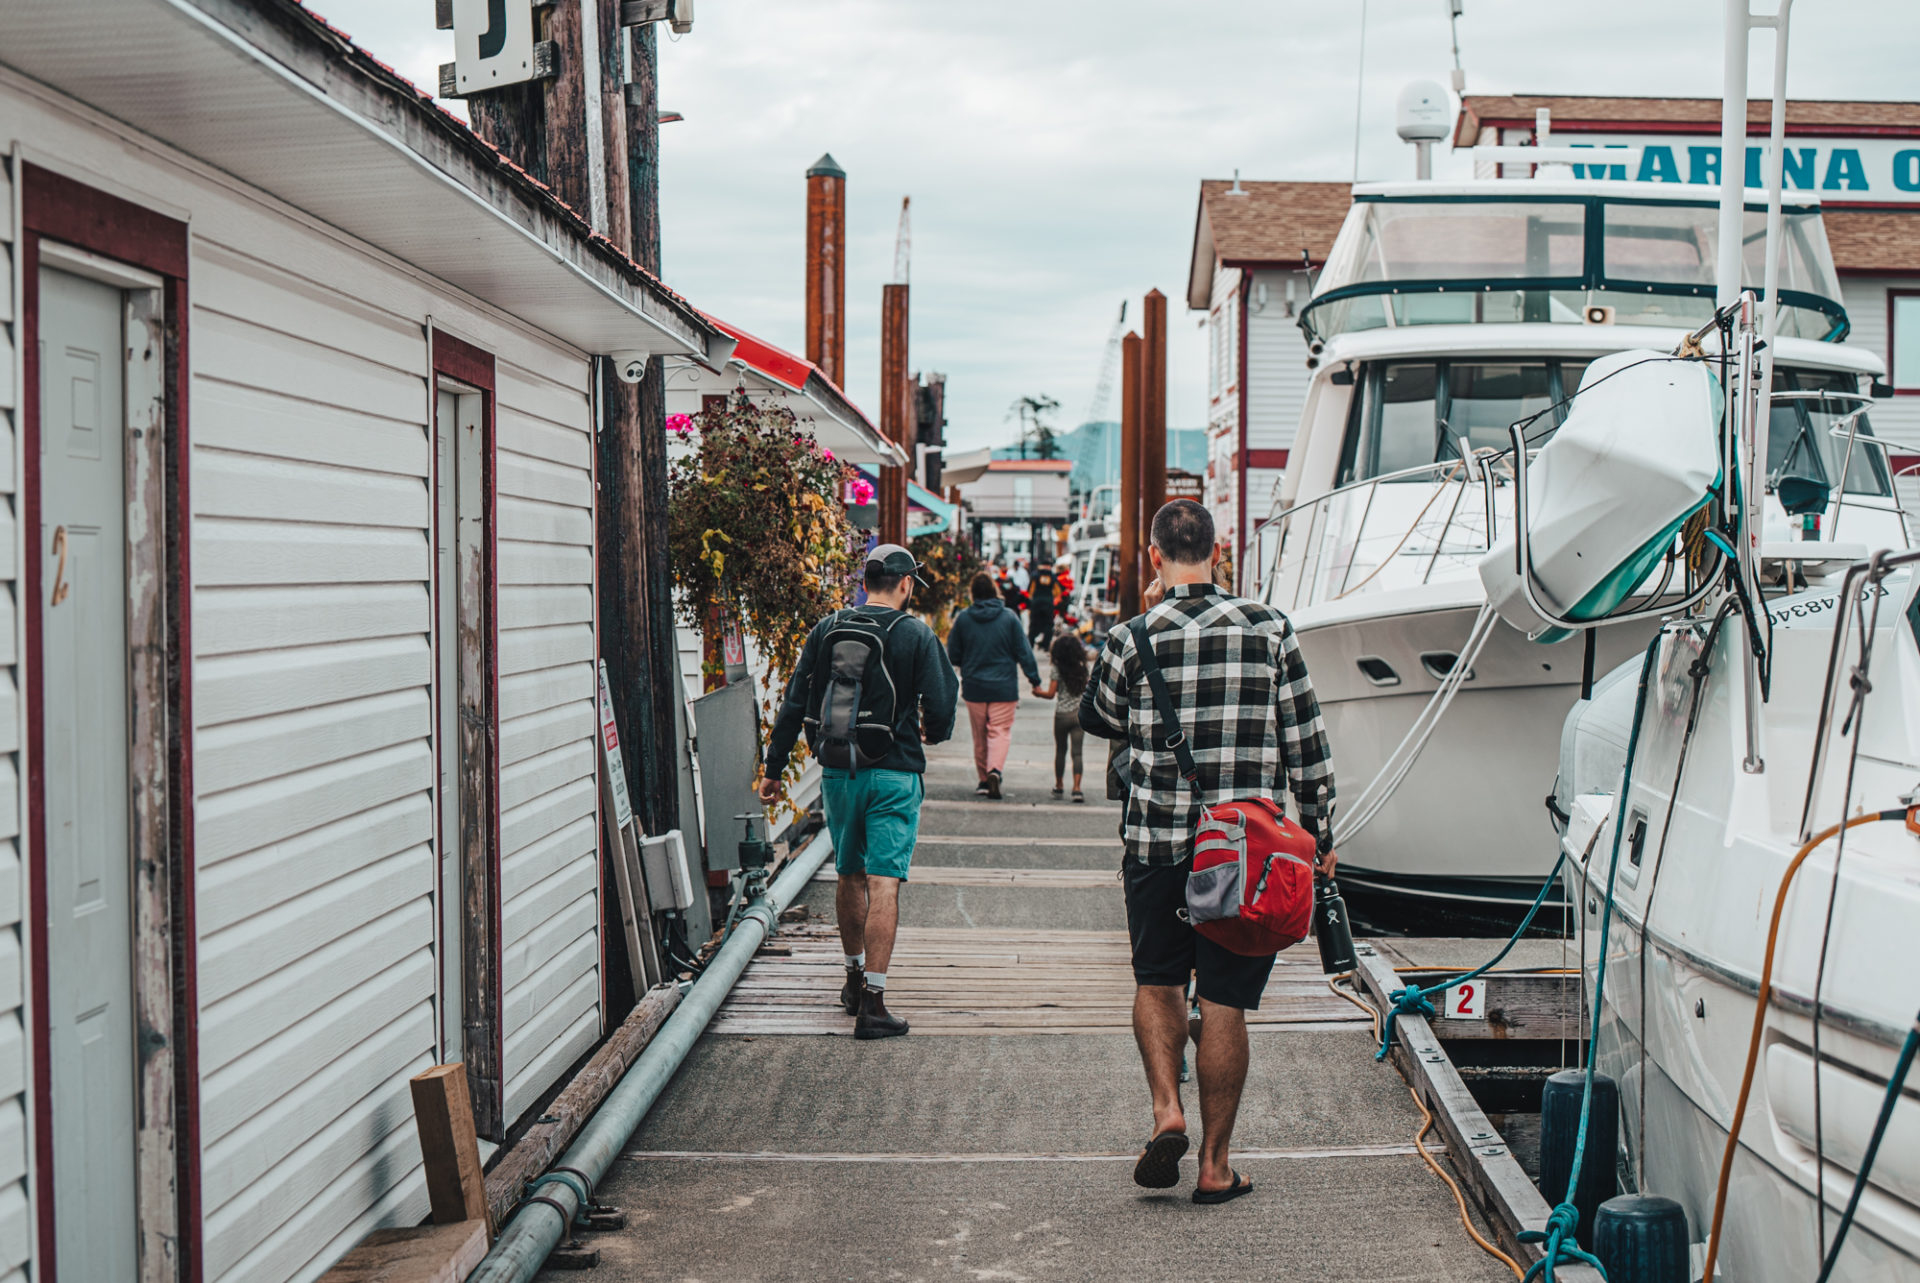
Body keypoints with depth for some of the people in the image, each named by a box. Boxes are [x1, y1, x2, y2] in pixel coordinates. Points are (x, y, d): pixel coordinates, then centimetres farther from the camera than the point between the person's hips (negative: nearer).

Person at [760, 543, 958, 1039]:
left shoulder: (826, 630, 4)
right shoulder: (917, 635, -5)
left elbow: (794, 705, 5)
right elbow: (941, 707, -8)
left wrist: (774, 769, 11)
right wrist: (931, 733, 16)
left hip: (838, 772, 4)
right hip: (894, 774, -4)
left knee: (850, 877, 20)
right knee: (883, 884, -6)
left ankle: (855, 977, 35)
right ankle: (872, 1002, -11)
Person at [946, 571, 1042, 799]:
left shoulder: (963, 618, -2)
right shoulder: (1009, 618, -6)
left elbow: (953, 656, 4)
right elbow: (1024, 652, -3)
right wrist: (1035, 680, 5)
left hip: (974, 686, 2)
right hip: (1004, 686, -2)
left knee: (980, 735, 13)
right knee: (1001, 731, 0)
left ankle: (984, 780, 18)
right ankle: (994, 770, -24)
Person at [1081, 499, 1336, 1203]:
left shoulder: (1134, 638, -6)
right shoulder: (1269, 628, -2)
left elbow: (1097, 716, 14)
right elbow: (1307, 740, 1)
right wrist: (1317, 833, 11)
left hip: (1158, 841, 0)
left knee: (1157, 980, 20)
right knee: (1224, 1002, 7)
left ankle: (1166, 1111, 1)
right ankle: (1215, 1164, 12)